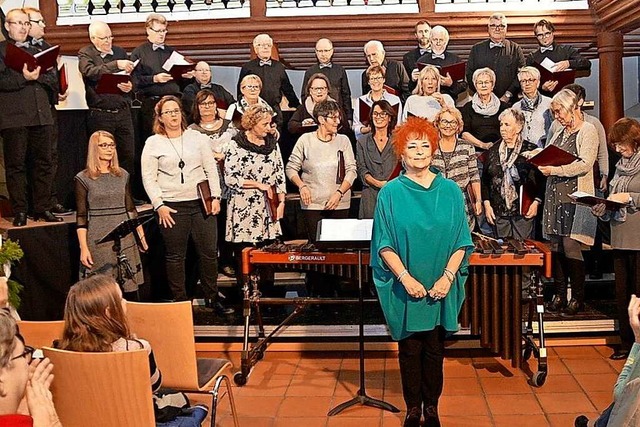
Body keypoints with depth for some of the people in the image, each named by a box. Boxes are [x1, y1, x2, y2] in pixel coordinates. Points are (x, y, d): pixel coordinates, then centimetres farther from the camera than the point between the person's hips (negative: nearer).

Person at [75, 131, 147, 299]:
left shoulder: (123, 175, 10)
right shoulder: (83, 179, -1)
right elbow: (81, 217, -2)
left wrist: (141, 235, 16)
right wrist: (83, 248, -8)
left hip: (125, 239, 3)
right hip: (98, 241, -3)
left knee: (131, 290, 3)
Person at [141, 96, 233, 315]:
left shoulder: (197, 137, 9)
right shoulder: (153, 143, 3)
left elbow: (211, 169, 9)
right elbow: (148, 178, 0)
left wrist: (215, 196, 1)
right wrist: (159, 205, -8)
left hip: (201, 203, 2)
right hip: (172, 207, -2)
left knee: (209, 252, 3)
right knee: (175, 256, 3)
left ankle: (212, 298, 15)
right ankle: (180, 301, 15)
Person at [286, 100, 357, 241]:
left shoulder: (343, 141, 7)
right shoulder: (305, 140, 3)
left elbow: (351, 170, 2)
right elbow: (291, 168, 6)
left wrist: (339, 193, -11)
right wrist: (302, 186, -11)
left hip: (340, 205, 2)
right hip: (312, 205, -1)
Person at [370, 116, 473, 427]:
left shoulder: (450, 191, 2)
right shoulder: (391, 193, -2)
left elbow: (461, 242, 2)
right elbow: (384, 244, -4)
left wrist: (448, 277, -11)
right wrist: (405, 278, -15)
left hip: (442, 289, 1)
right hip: (405, 290, -1)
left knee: (435, 349, 11)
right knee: (409, 349, 8)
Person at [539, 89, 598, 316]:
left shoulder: (588, 131, -4)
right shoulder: (556, 128, 15)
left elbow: (585, 164, -15)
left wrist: (555, 170, -19)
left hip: (575, 195, -6)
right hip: (554, 193, 6)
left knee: (570, 245, -9)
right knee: (555, 245, 4)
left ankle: (578, 298, 3)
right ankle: (559, 294, 13)